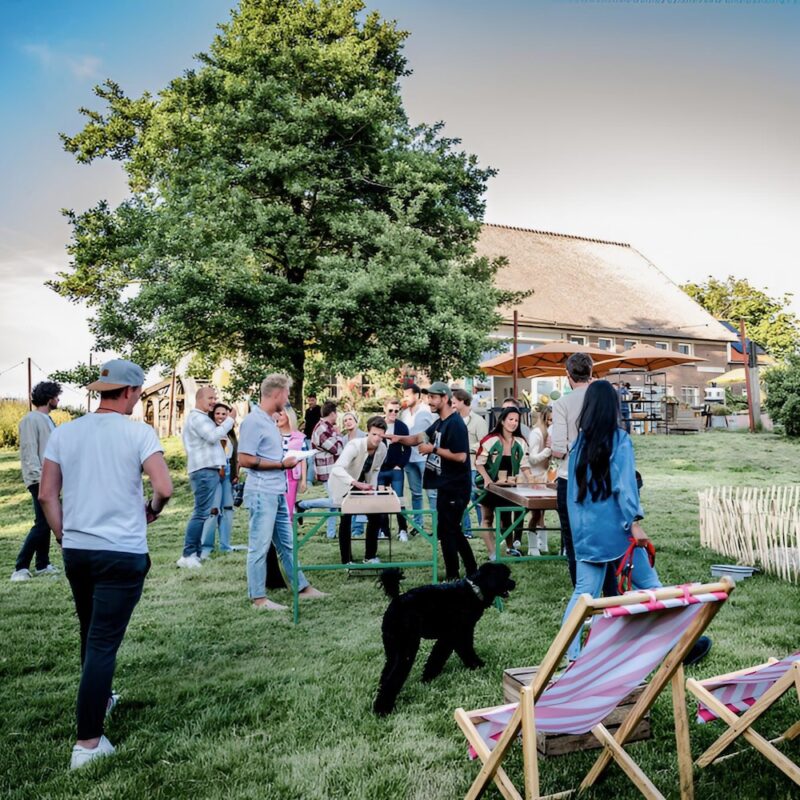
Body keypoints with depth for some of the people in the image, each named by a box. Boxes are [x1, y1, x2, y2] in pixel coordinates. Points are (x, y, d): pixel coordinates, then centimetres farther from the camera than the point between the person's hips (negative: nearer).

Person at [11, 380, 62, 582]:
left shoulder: (47, 419, 15)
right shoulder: (31, 419, -11)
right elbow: (29, 451, -17)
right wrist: (39, 477, -21)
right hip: (39, 479, -9)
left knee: (47, 522, 11)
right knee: (42, 523, -10)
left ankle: (43, 564, 18)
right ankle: (20, 567, -3)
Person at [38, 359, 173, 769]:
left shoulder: (64, 432, 4)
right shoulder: (138, 432, -11)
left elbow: (46, 495, 4)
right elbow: (164, 488, -19)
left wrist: (64, 536, 13)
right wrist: (152, 511, 2)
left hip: (75, 550, 6)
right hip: (122, 553, -5)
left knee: (90, 633, 24)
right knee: (104, 642, 0)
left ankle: (98, 699, 45)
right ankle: (88, 742, 5)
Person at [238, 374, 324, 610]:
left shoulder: (269, 421, 14)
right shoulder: (253, 421, -14)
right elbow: (245, 459, -18)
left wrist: (286, 460, 6)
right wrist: (281, 464, -14)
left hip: (278, 493, 9)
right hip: (262, 493, -9)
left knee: (287, 543, 17)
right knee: (259, 546, 0)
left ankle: (302, 587, 27)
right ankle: (258, 598, 9)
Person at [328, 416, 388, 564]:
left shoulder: (382, 449, -16)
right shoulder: (355, 445, -34)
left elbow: (375, 470, 3)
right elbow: (337, 469, -47)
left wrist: (372, 488, -8)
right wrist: (356, 483, -60)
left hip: (362, 484, 6)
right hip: (343, 484, -6)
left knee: (375, 516, 1)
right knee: (346, 520, -12)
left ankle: (370, 556, 15)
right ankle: (346, 560, 2)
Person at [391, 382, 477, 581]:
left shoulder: (455, 424, -19)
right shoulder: (440, 422, 12)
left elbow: (460, 456, -25)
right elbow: (420, 437, 15)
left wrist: (433, 449, -19)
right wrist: (399, 438, -2)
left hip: (455, 488, -10)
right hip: (447, 486, 10)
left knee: (446, 531, -2)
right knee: (453, 530, 17)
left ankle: (452, 577, 10)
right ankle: (472, 572, 28)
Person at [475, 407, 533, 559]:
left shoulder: (520, 442, -3)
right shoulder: (490, 440, -17)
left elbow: (524, 465, 1)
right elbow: (479, 463, -12)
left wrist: (531, 482, -13)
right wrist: (487, 479, -25)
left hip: (508, 486, 4)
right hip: (490, 485, -4)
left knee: (506, 518, 16)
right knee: (488, 519, 4)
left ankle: (510, 547, 32)